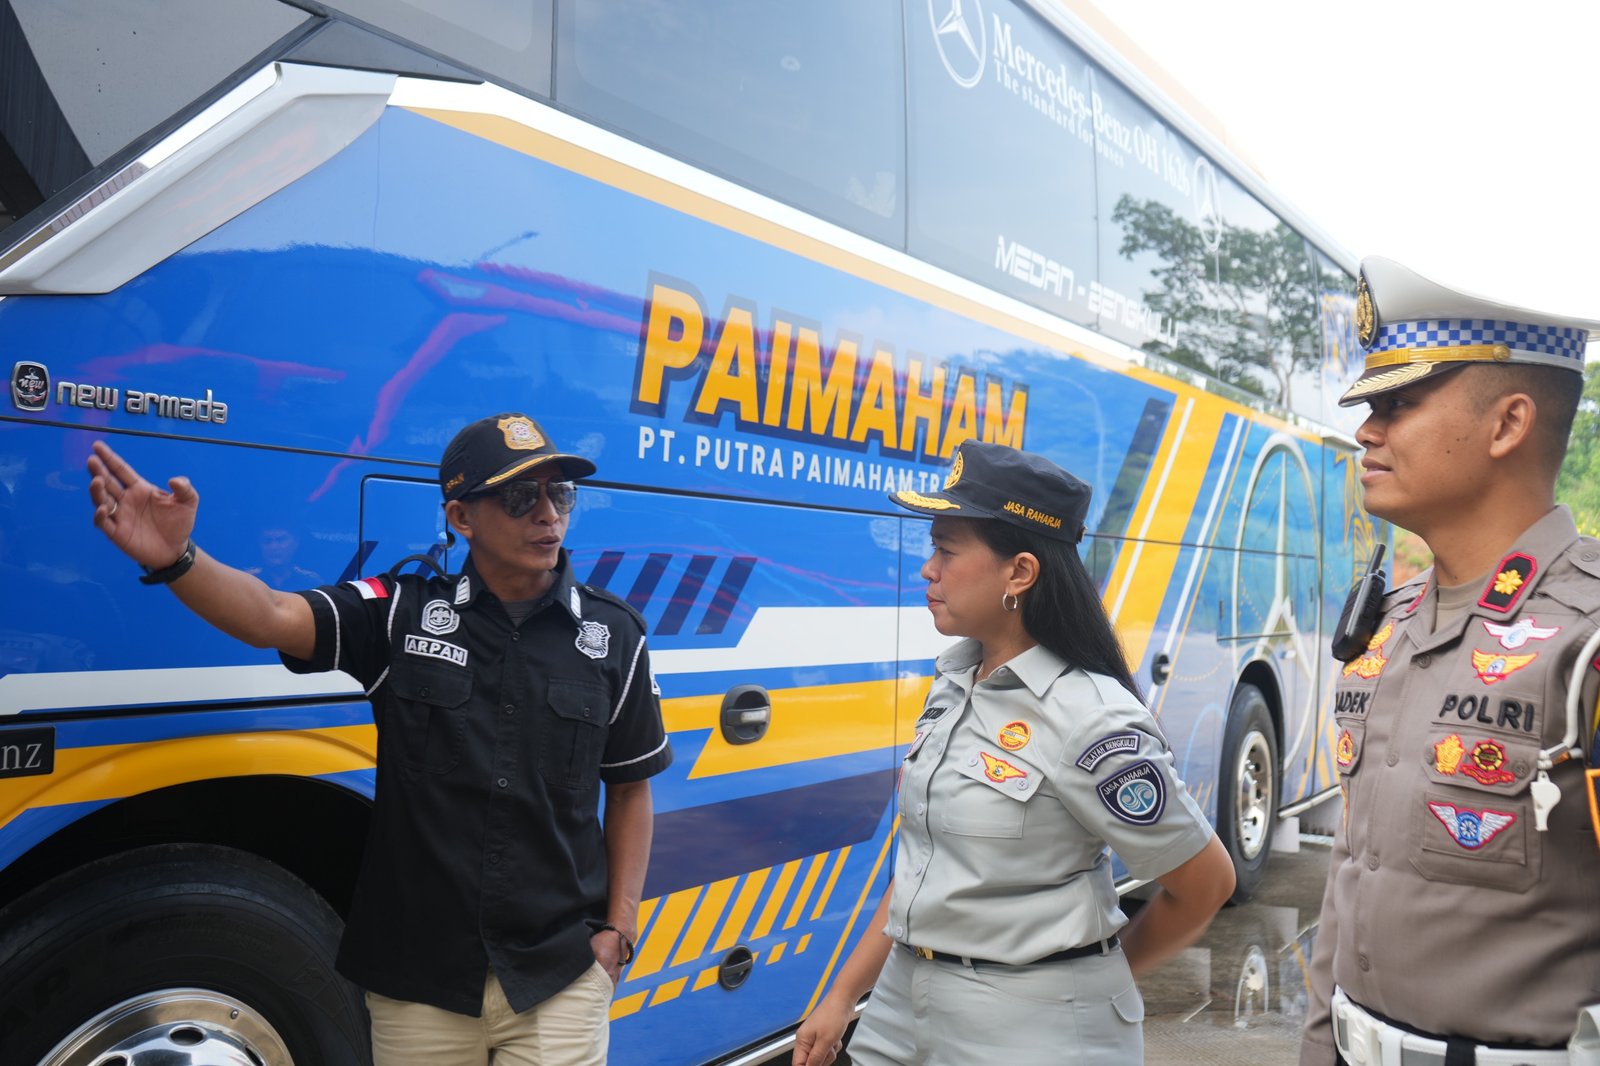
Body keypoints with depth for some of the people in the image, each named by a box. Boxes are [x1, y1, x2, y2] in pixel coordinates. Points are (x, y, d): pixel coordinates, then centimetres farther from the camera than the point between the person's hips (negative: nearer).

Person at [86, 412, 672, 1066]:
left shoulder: (613, 634, -1)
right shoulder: (402, 613, -3)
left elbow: (631, 786, 5)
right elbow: (269, 617, -17)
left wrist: (619, 925, 1)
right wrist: (175, 559, -36)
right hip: (418, 981, 1)